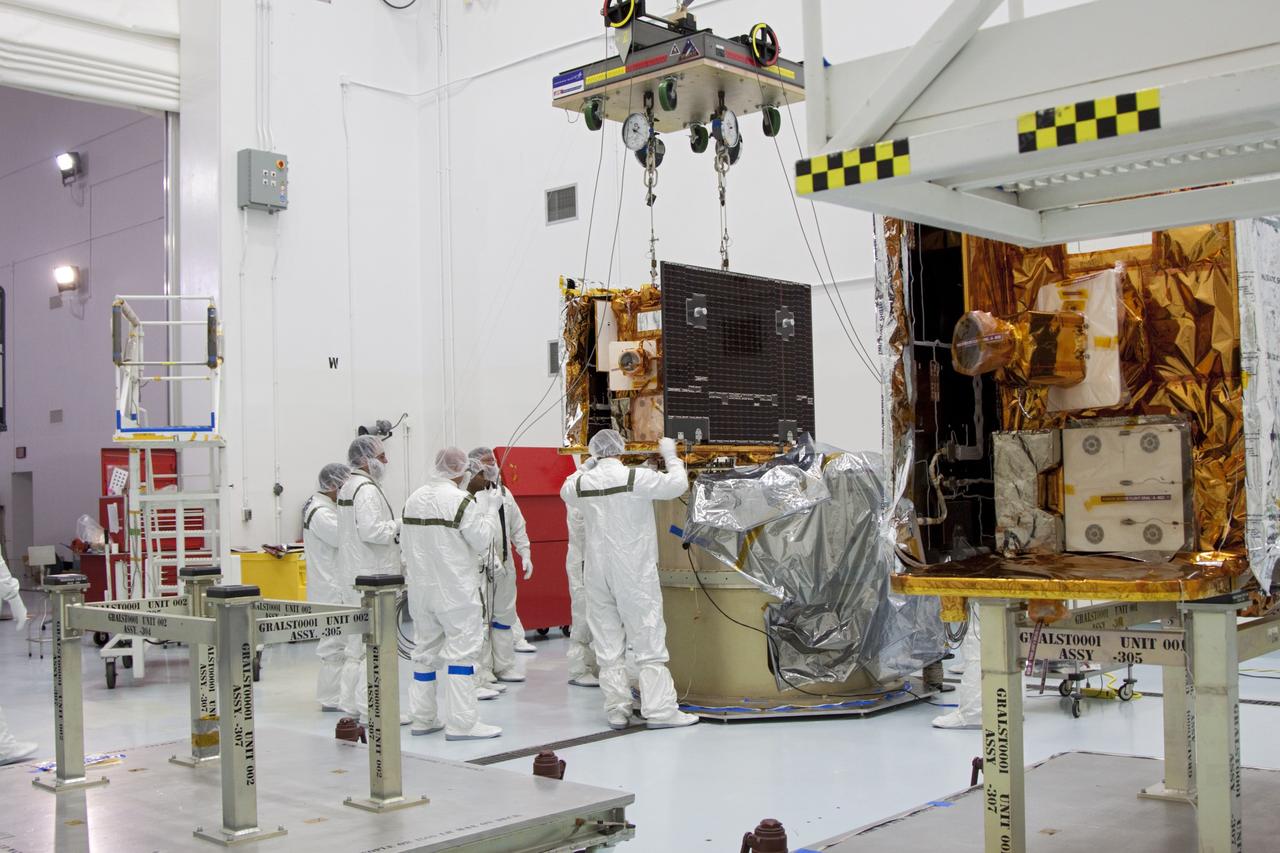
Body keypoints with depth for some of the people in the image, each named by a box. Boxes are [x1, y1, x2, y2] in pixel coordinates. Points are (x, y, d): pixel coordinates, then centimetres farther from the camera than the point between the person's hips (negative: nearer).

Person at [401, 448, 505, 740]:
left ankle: (423, 718, 21)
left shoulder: (413, 499, 7)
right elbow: (480, 540, -9)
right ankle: (462, 722, -4)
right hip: (454, 589, -7)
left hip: (421, 588, 7)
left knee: (425, 649, 15)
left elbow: (405, 543, 12)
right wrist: (491, 508, 2)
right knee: (462, 649, -3)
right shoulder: (461, 500, -14)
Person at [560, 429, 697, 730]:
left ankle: (617, 710, 12)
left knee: (608, 644, 9)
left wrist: (590, 464, 26)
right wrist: (670, 456, 12)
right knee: (649, 641, 1)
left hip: (598, 573, 4)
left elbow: (567, 491, 24)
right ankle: (659, 709, 0)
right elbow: (677, 484, -3)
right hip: (635, 572, -4)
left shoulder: (582, 482, 1)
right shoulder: (637, 478, -12)